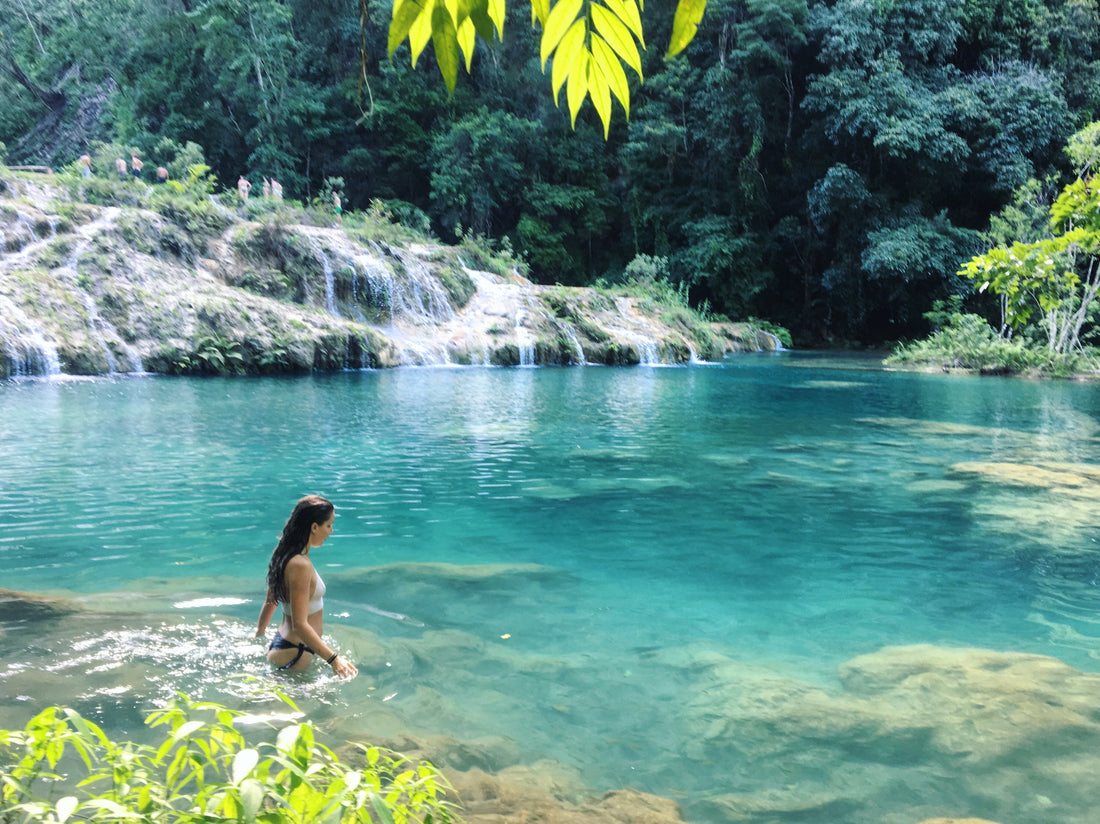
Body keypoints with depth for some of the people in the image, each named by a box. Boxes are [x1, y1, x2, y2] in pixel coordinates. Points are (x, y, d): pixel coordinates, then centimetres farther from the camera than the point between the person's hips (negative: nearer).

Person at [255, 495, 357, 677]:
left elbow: (270, 601, 20)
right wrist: (333, 658, -31)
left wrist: (260, 631, 36)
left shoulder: (285, 555, 7)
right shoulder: (300, 565, -23)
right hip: (293, 654, -10)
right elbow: (300, 625, -27)